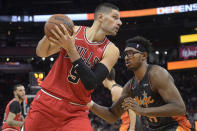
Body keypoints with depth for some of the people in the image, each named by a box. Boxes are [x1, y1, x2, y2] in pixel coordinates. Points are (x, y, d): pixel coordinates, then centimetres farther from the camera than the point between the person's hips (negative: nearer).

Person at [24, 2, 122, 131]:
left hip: (76, 112, -1)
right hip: (47, 102, 1)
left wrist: (71, 49, -24)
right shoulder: (72, 31, -1)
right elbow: (41, 53, 5)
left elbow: (91, 84, -17)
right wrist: (48, 36, -18)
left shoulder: (111, 51, -5)